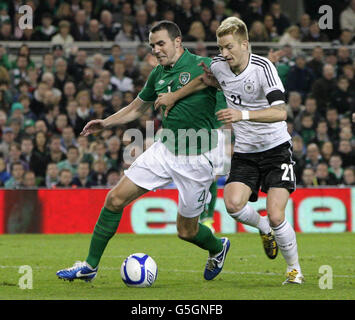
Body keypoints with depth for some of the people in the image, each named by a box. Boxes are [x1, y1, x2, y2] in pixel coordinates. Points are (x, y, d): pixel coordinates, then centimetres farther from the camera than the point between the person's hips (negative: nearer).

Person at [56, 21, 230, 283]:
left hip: (196, 160, -6)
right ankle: (90, 266, 6)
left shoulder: (203, 66, -13)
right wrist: (105, 123, 11)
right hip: (164, 150, 6)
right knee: (115, 199, -4)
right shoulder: (158, 74, 7)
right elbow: (137, 108, 22)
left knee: (186, 231, 4)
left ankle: (218, 248, 39)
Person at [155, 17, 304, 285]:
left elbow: (280, 112, -30)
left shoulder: (262, 67, -19)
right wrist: (174, 96, 26)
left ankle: (294, 269, 9)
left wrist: (243, 115, -41)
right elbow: (204, 80, 25)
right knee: (233, 204, -21)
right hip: (245, 152, 5)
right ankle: (265, 230, 13)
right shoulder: (219, 66, -2)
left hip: (276, 149, -5)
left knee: (276, 216, -17)